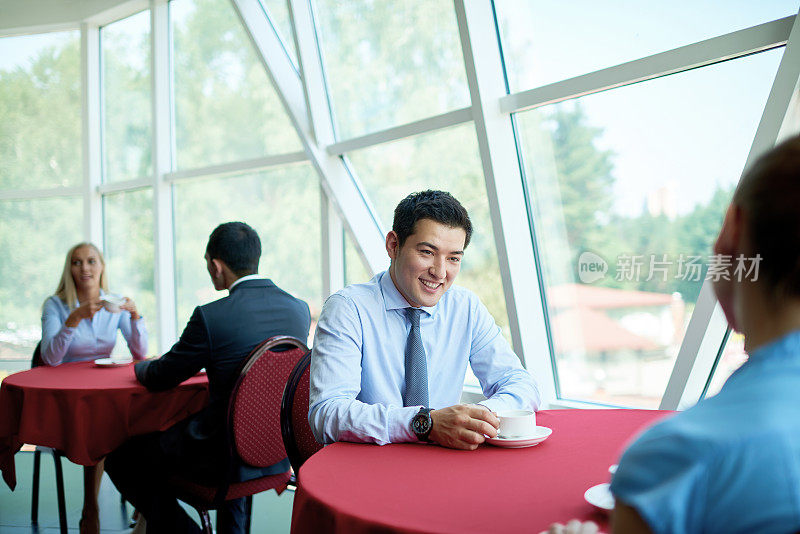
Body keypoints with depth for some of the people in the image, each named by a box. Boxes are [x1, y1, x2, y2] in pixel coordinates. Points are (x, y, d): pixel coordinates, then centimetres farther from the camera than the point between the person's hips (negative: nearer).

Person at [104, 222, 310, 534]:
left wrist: (141, 367, 17)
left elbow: (159, 379, -6)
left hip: (222, 455, -6)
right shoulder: (299, 309, -2)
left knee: (121, 459, 11)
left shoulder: (210, 316, -20)